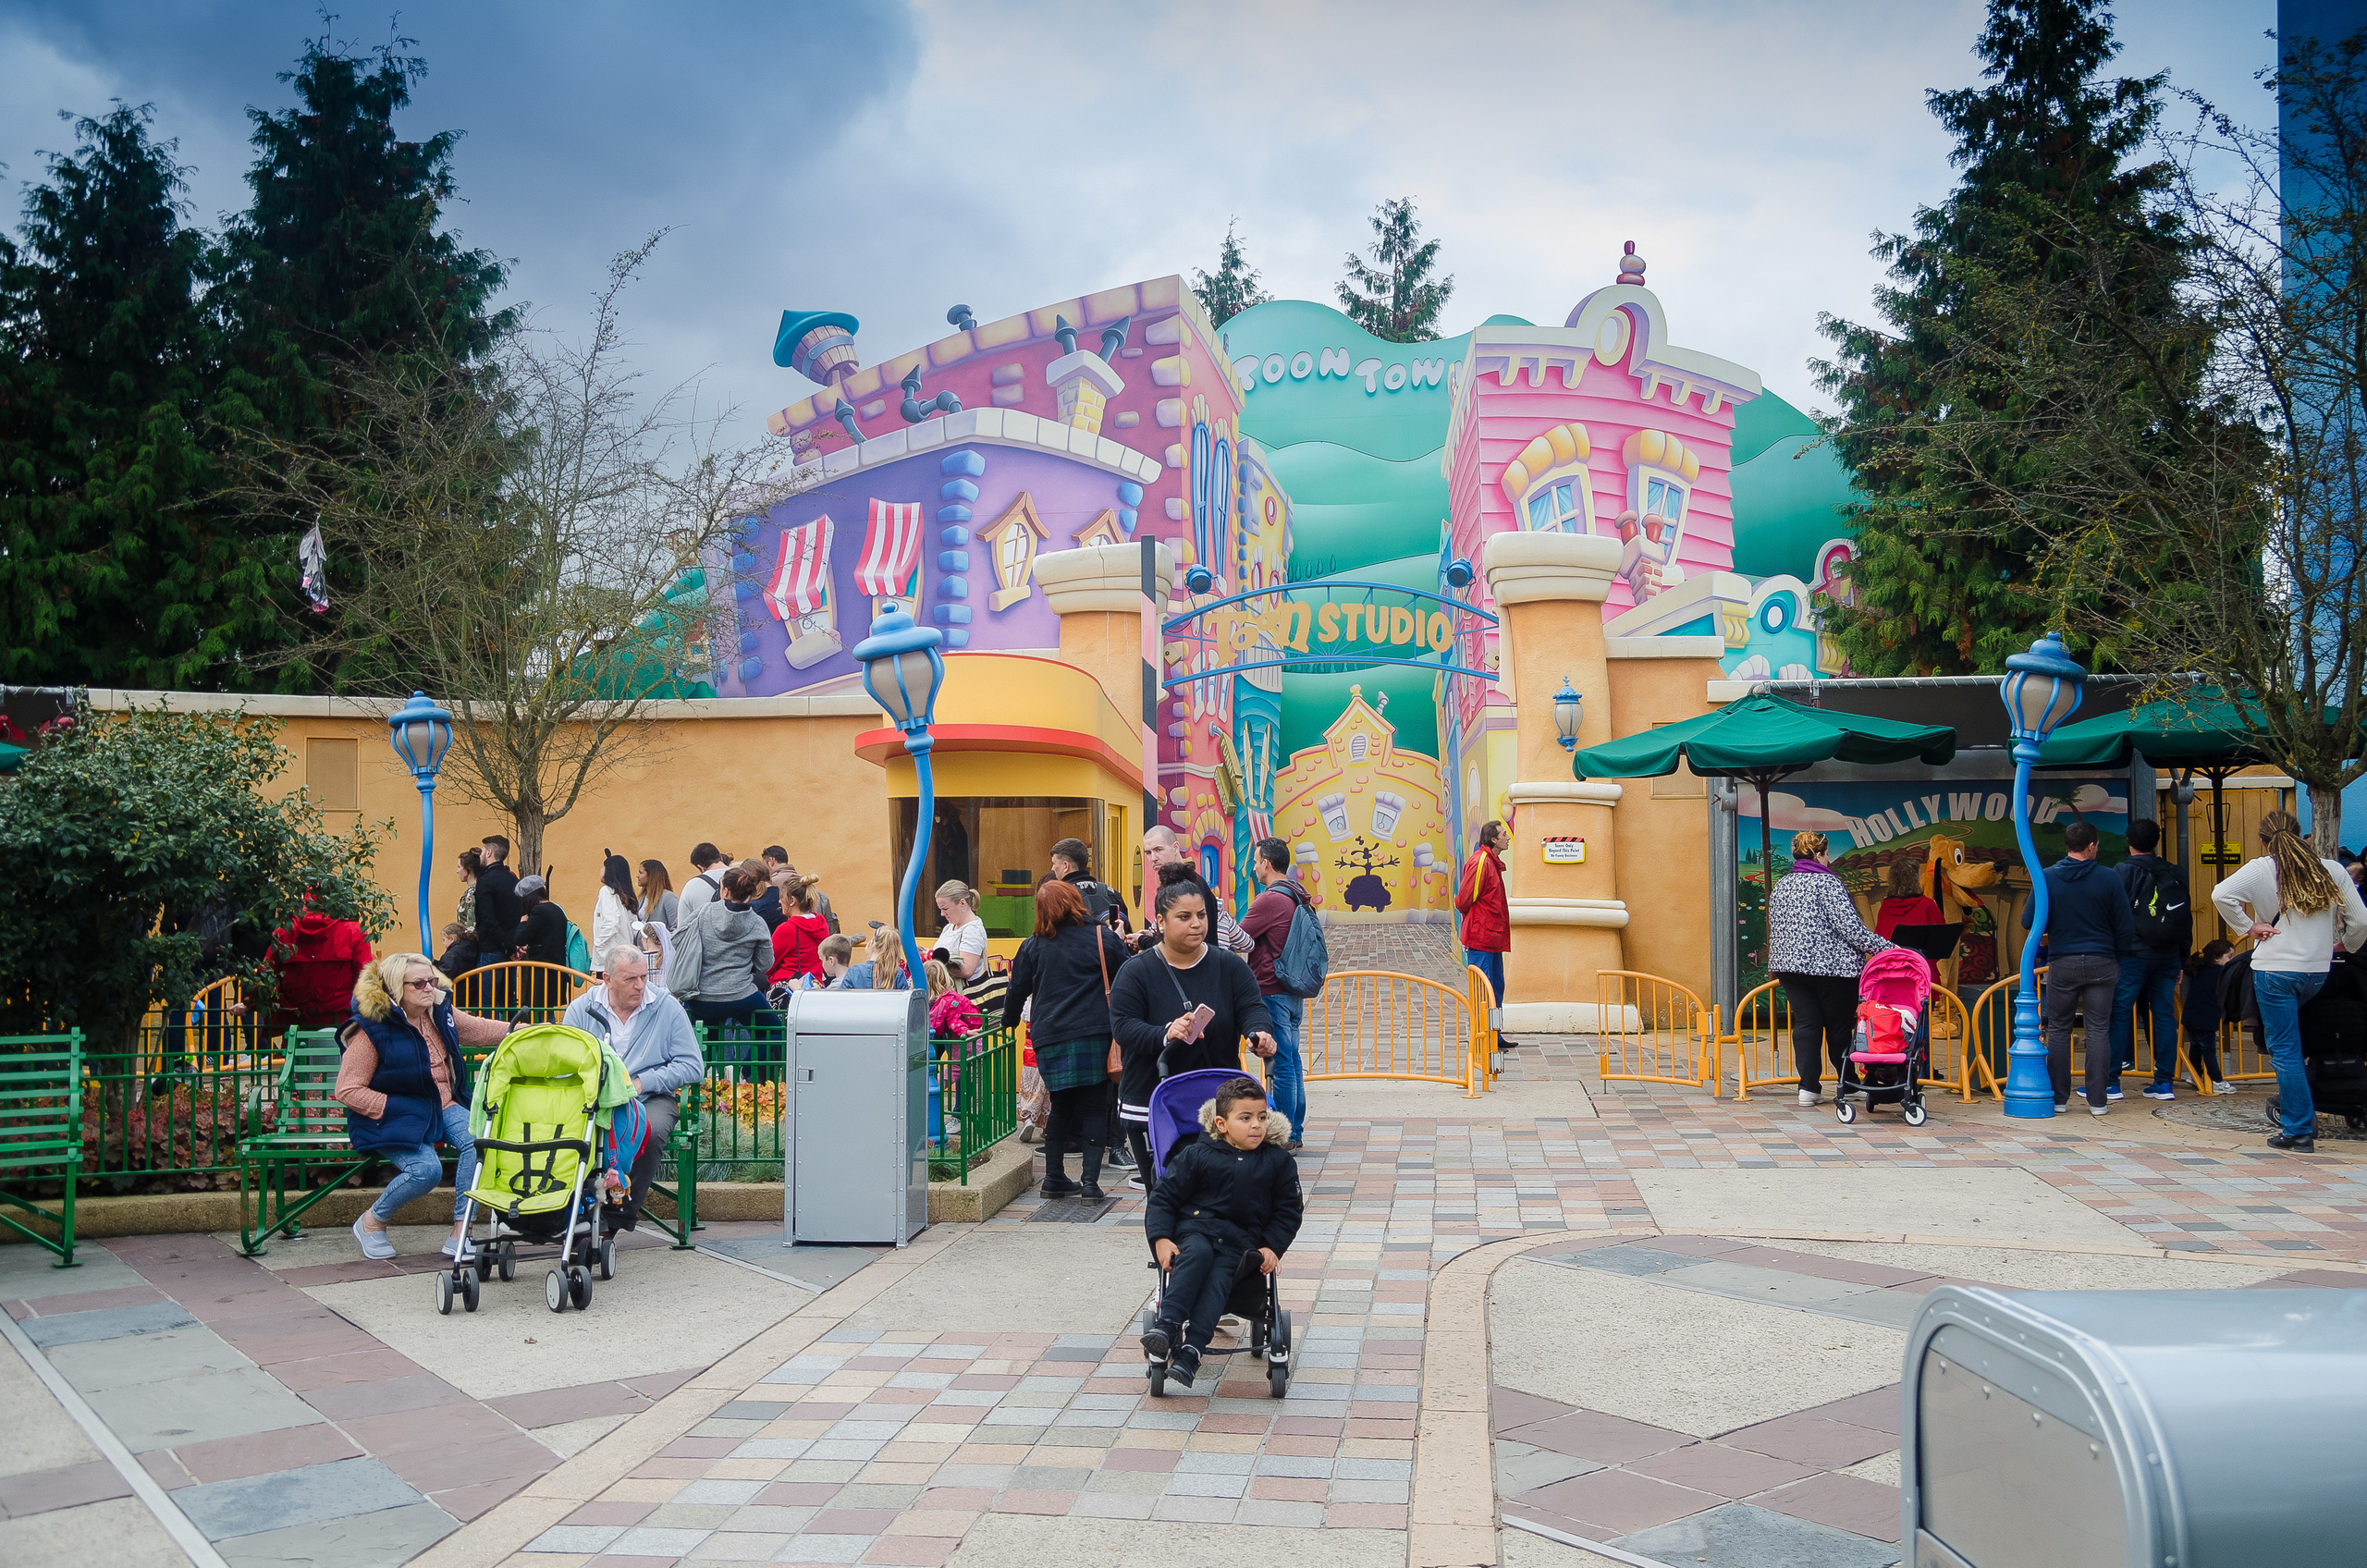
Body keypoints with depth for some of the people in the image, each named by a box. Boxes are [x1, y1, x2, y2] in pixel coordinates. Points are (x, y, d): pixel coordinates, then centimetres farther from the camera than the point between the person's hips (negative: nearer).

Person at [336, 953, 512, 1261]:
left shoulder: (440, 1011, 4)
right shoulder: (371, 1030, -13)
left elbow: (479, 1029, 22)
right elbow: (347, 1090, -12)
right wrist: (395, 1107, -19)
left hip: (443, 1105, 6)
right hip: (395, 1117, -5)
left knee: (476, 1140, -25)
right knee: (426, 1169, -30)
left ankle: (459, 1235, -18)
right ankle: (371, 1222, 2)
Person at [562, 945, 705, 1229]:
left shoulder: (667, 1008, 3)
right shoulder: (581, 1009, 8)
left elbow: (692, 1066, 0)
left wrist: (640, 1083, -9)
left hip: (651, 1098, -1)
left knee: (651, 1131, -35)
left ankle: (626, 1214, -16)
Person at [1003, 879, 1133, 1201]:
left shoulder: (1032, 947, 4)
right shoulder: (1105, 939, -1)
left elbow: (1017, 991, 11)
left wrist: (1009, 1021, 29)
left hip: (1049, 1039, 2)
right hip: (1096, 1037, -2)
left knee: (1061, 1106, 16)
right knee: (1094, 1108, 4)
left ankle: (1054, 1178, 18)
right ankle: (1091, 1182, 0)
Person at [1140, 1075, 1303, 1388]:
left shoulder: (1278, 1161, 8)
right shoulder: (1198, 1155, 2)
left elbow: (1288, 1210, 14)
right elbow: (1164, 1197, 4)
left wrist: (1272, 1247, -1)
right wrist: (1161, 1238, -10)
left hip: (1241, 1241, 0)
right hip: (1194, 1228, 0)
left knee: (1219, 1277, -30)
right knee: (1197, 1253, -35)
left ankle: (1191, 1350, -45)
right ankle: (1167, 1324, -44)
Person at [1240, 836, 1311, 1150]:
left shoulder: (1270, 900, -17)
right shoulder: (1298, 898, 12)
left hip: (1272, 993, -9)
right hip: (1294, 992, 9)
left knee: (1280, 1065, -4)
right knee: (1292, 1062, 13)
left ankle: (1284, 1136, 1)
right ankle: (1295, 1130, 20)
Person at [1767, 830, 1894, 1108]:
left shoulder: (1780, 886, 12)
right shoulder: (1827, 883, -10)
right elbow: (1850, 926, -16)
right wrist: (1884, 947, -11)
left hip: (1790, 965, 6)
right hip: (1831, 965, -6)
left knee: (1805, 1024, 5)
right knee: (1840, 1025, 8)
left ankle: (1808, 1087, -1)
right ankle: (1845, 1084, 19)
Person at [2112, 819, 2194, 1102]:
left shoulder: (2122, 872, -6)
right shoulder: (2174, 874, 11)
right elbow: (2186, 919, 13)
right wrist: (2182, 960, 17)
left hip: (2133, 954, -5)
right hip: (2168, 958, 5)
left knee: (2120, 1014, -1)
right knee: (2165, 1015, 8)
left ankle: (2111, 1081, -1)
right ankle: (2164, 1082, 10)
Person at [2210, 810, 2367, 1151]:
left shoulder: (2261, 869, -6)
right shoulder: (2332, 871, 4)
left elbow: (2221, 895, -22)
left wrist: (2248, 926, -9)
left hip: (2275, 970, -4)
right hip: (2318, 971, 4)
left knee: (2284, 1049, 0)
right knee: (2288, 1043, 23)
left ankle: (2300, 1130, 1)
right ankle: (2293, 1106, 18)